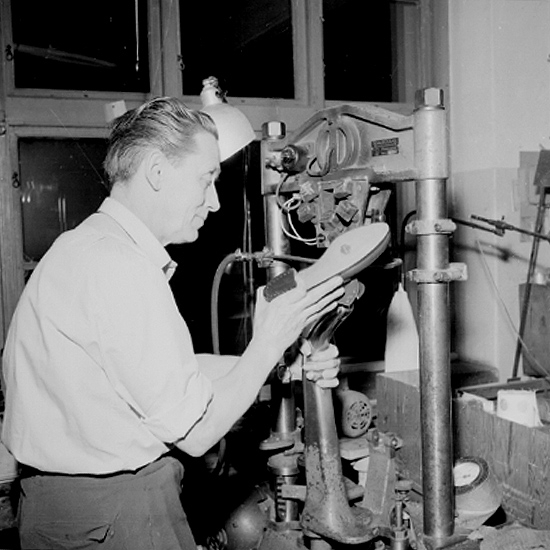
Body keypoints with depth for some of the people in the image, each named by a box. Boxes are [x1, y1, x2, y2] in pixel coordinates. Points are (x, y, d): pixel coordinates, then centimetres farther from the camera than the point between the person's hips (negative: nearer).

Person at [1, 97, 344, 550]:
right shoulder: (119, 267, -24)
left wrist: (288, 366, 6)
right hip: (113, 511, -9)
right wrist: (270, 340, -10)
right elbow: (195, 431, -20)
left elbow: (174, 370, 11)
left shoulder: (87, 246, 9)